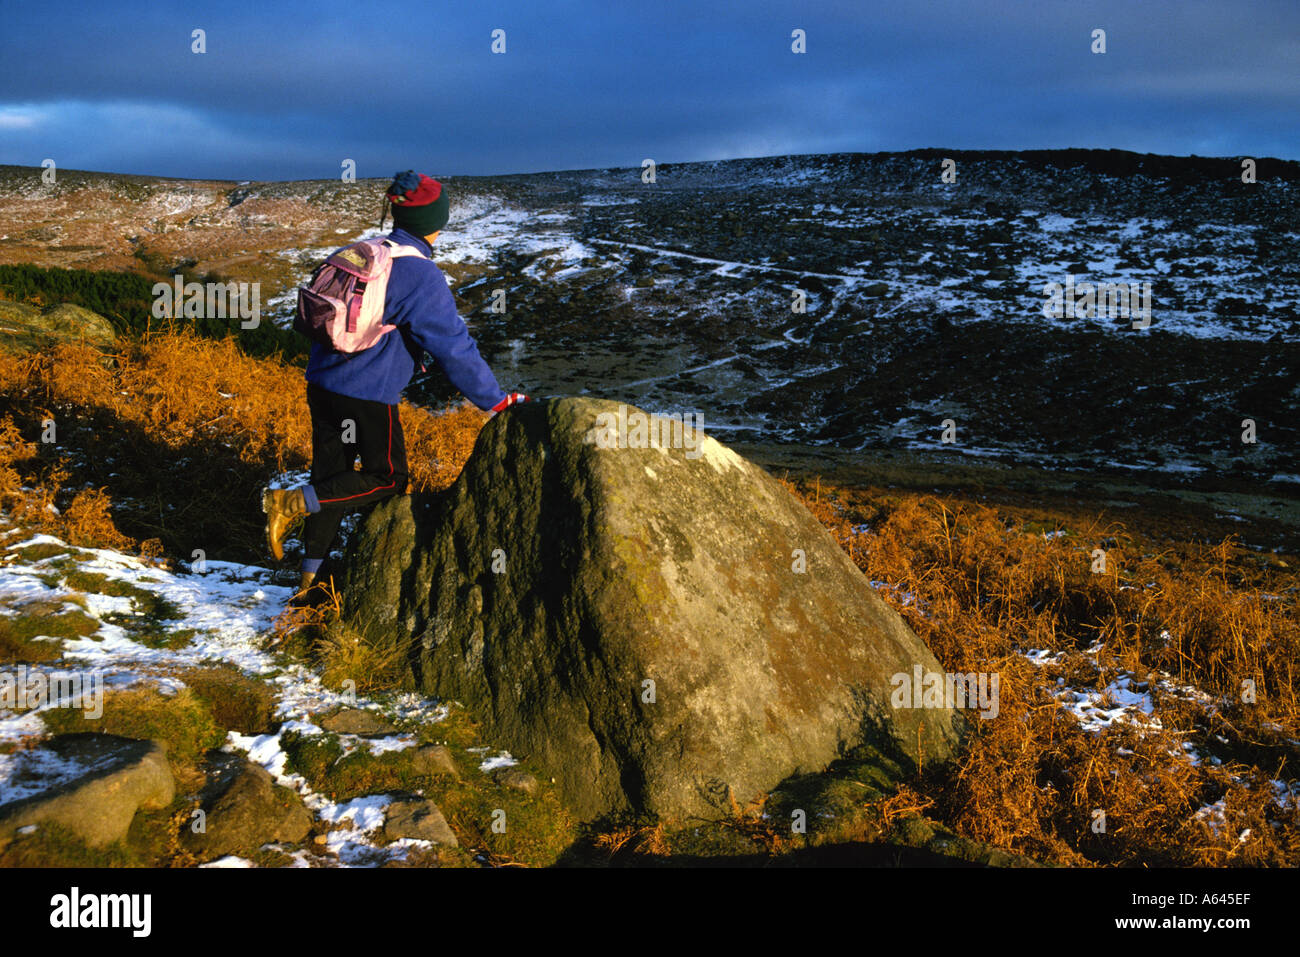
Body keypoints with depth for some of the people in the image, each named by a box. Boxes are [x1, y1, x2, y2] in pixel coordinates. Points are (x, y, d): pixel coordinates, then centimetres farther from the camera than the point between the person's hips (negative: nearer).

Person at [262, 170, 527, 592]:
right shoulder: (422, 276, -16)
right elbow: (453, 347, -16)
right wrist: (495, 400, -8)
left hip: (322, 383, 8)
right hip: (368, 397, -8)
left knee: (332, 479, 17)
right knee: (388, 478, 9)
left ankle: (311, 572, 24)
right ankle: (294, 502, -5)